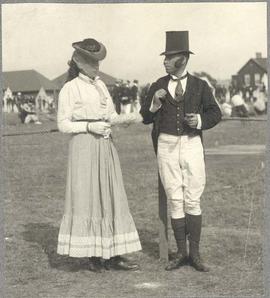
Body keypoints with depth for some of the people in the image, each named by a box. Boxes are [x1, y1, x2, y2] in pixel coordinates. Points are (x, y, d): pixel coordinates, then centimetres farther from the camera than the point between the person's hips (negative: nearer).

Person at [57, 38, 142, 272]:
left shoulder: (100, 85, 14)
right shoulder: (70, 89, -3)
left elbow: (111, 117, 14)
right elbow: (63, 124, -4)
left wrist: (127, 118, -5)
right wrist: (89, 126, -14)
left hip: (106, 147, 6)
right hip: (84, 147, -6)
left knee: (111, 198, 4)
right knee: (87, 198, -3)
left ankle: (113, 255, 7)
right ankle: (93, 256, 4)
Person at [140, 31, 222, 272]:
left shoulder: (200, 86, 4)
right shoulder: (158, 86, 7)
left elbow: (215, 113, 9)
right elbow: (146, 118, 10)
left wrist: (200, 121, -9)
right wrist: (155, 103, -8)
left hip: (191, 145, -1)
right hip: (167, 146, 1)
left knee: (193, 200, 0)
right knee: (175, 201, 4)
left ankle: (195, 254, 9)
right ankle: (181, 253, 12)